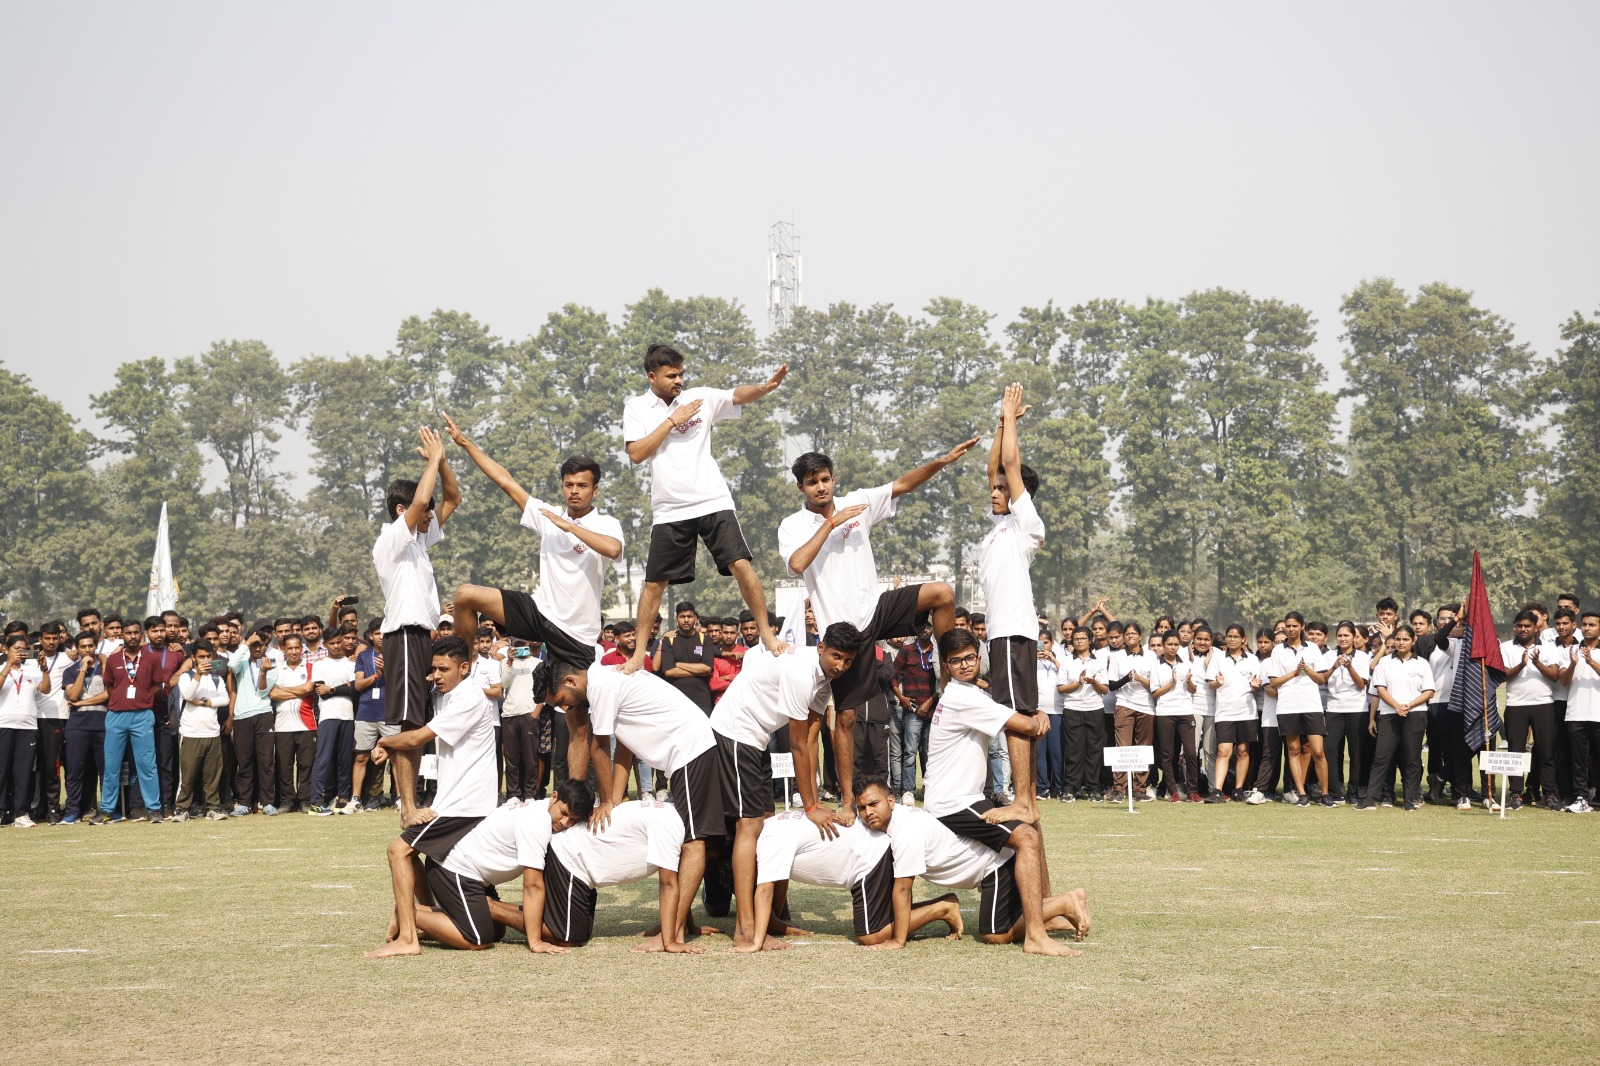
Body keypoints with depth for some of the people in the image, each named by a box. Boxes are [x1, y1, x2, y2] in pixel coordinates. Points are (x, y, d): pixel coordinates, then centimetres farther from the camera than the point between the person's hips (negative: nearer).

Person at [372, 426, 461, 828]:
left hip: (425, 636, 9)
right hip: (406, 637, -9)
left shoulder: (419, 539, 18)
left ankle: (411, 804, 10)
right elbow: (420, 498, -23)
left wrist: (442, 458, 9)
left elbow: (453, 499, 22)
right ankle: (409, 809, -15)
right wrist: (434, 459, -10)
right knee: (409, 725, -12)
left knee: (419, 726, 8)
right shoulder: (391, 541, -7)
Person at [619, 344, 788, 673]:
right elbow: (636, 454, -8)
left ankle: (767, 634, 2)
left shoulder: (700, 398, 5)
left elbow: (738, 396, -11)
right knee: (654, 583, 5)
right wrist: (672, 420, -10)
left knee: (741, 565, -10)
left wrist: (765, 387, -32)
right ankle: (639, 654, 16)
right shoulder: (636, 408, 4)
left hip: (713, 502, 0)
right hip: (669, 510, 0)